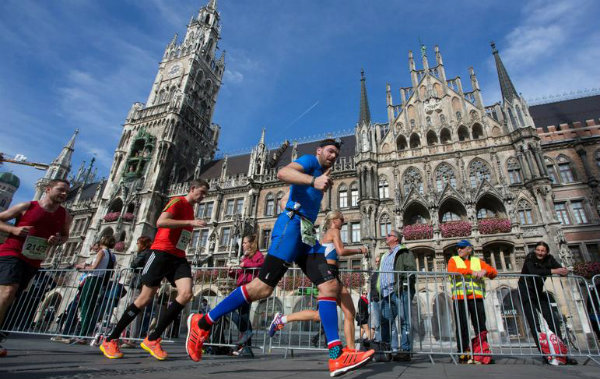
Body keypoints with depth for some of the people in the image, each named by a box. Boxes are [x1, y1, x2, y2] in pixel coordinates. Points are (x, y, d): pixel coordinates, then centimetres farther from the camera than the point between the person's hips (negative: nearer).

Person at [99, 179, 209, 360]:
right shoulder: (178, 201, -4)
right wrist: (190, 222, -24)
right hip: (162, 252, -7)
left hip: (178, 257, 7)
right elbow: (161, 222, -21)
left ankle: (152, 339, -3)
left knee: (186, 294, -14)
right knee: (145, 298, -3)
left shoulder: (190, 209, 21)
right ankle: (110, 340, 17)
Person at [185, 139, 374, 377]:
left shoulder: (320, 174, 32)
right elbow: (283, 173, -16)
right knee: (263, 287, -14)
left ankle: (337, 356, -8)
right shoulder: (310, 161, 7)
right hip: (292, 224, -9)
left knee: (330, 286, -5)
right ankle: (202, 323, 0)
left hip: (306, 235, 9)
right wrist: (313, 180, -29)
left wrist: (323, 185, 28)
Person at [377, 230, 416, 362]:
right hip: (387, 293, 8)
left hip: (400, 291, -8)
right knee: (384, 322, 5)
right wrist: (379, 291, 19)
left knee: (404, 322, -4)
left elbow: (411, 269, -9)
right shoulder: (386, 256, 28)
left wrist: (401, 285, -19)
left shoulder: (403, 252, 4)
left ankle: (405, 351, 1)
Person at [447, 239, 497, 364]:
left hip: (476, 297, 2)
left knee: (480, 325, 1)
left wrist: (484, 271, -10)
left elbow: (494, 272, 12)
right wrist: (471, 272, -14)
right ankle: (463, 353, 4)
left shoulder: (478, 261, 20)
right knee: (462, 326, -1)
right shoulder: (453, 260, 14)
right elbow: (452, 270, -7)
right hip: (459, 297, -1)